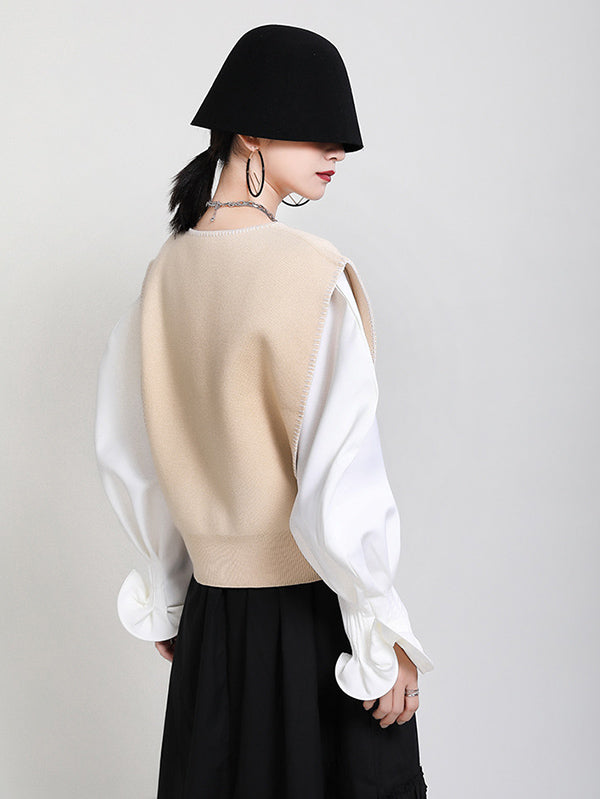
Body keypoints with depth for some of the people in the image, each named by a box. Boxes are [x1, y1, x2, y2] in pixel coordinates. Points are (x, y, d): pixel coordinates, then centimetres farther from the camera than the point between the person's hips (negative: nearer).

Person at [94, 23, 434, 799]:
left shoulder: (168, 269, 1)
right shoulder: (312, 270, -18)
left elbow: (126, 457, 9)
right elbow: (340, 481, -21)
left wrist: (166, 599, 19)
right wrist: (384, 639, -10)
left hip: (213, 614, 6)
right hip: (313, 612, -6)